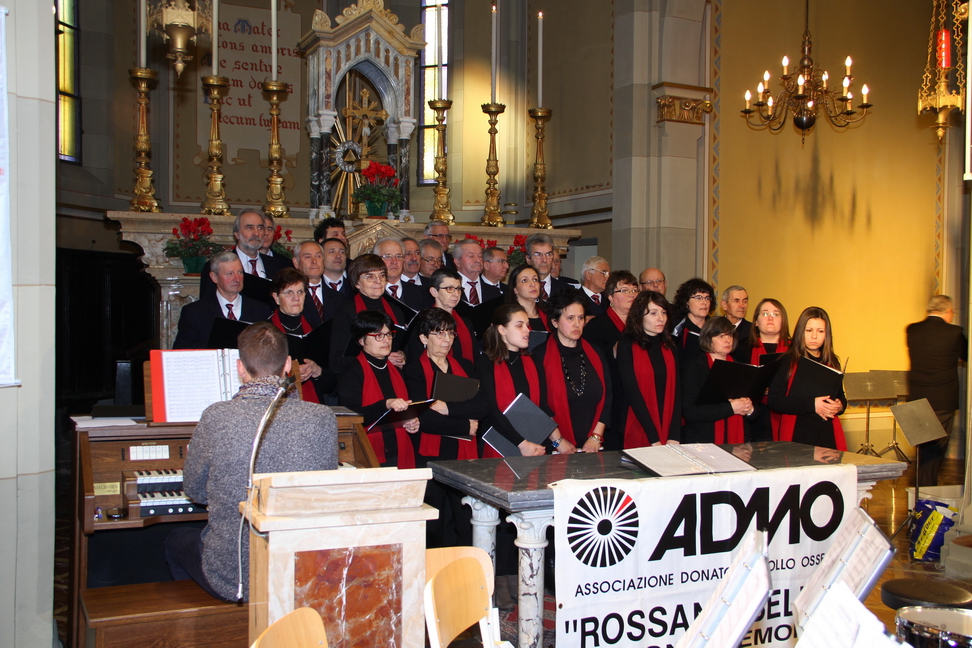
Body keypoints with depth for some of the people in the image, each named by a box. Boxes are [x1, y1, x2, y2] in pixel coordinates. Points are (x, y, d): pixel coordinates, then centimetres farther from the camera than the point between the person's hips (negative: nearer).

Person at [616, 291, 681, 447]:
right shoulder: (627, 346, -3)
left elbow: (677, 391, 3)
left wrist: (674, 437, -9)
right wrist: (654, 439, -16)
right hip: (639, 434, -4)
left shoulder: (670, 348, 10)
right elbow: (632, 392, -11)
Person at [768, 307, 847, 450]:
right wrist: (811, 405, -15)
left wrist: (839, 405, -1)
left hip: (828, 433, 4)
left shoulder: (832, 363, 14)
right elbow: (774, 400, -8)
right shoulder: (788, 362, 0)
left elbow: (841, 395, 22)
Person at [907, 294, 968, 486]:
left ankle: (924, 485, 30)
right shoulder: (953, 333, -14)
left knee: (924, 447, 19)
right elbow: (966, 355, 3)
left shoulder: (912, 330, 0)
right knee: (936, 448, 3)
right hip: (943, 400, -5)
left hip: (917, 399, 5)